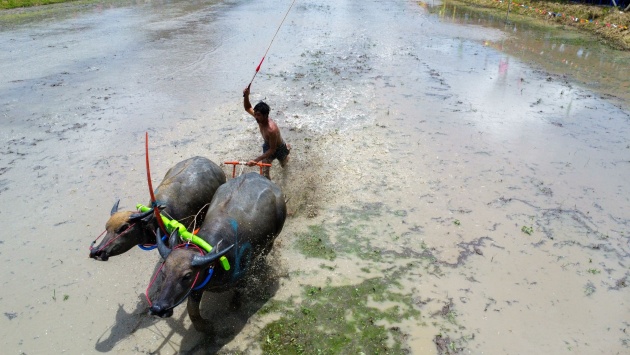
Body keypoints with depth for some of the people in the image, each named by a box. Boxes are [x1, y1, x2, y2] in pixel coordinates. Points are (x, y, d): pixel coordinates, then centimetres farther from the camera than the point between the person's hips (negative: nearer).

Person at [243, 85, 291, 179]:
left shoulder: (271, 129, -48)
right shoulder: (260, 118, -27)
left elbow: (272, 150, -39)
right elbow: (248, 108, -12)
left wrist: (256, 160, -46)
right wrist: (246, 96, -34)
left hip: (278, 148, -4)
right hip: (267, 146, 5)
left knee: (283, 164, 30)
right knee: (264, 170, 5)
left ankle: (287, 149, 62)